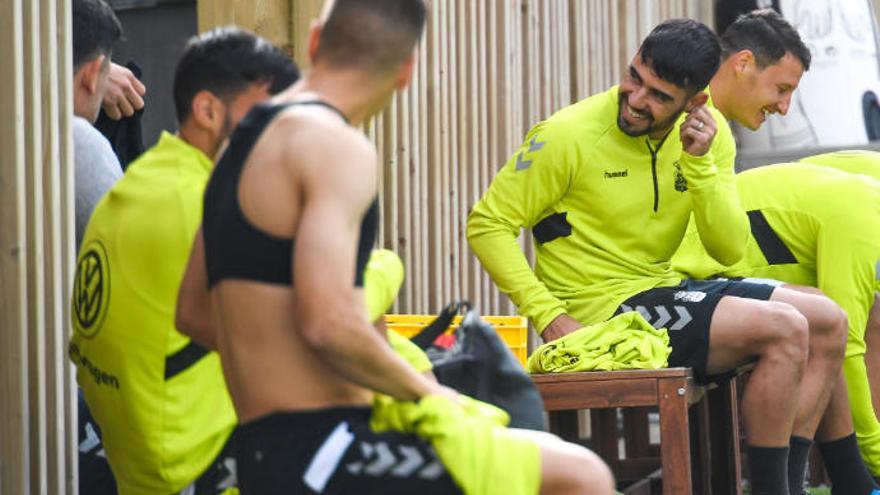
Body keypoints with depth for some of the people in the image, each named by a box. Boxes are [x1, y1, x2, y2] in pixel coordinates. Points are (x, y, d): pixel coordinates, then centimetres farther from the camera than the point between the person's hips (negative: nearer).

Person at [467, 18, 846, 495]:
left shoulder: (707, 132, 1)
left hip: (666, 288, 8)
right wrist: (550, 317, -21)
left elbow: (729, 250, -4)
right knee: (784, 329, -21)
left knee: (828, 321, 4)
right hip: (603, 309, -8)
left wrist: (700, 165, -19)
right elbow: (488, 224, -13)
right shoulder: (568, 136, -17)